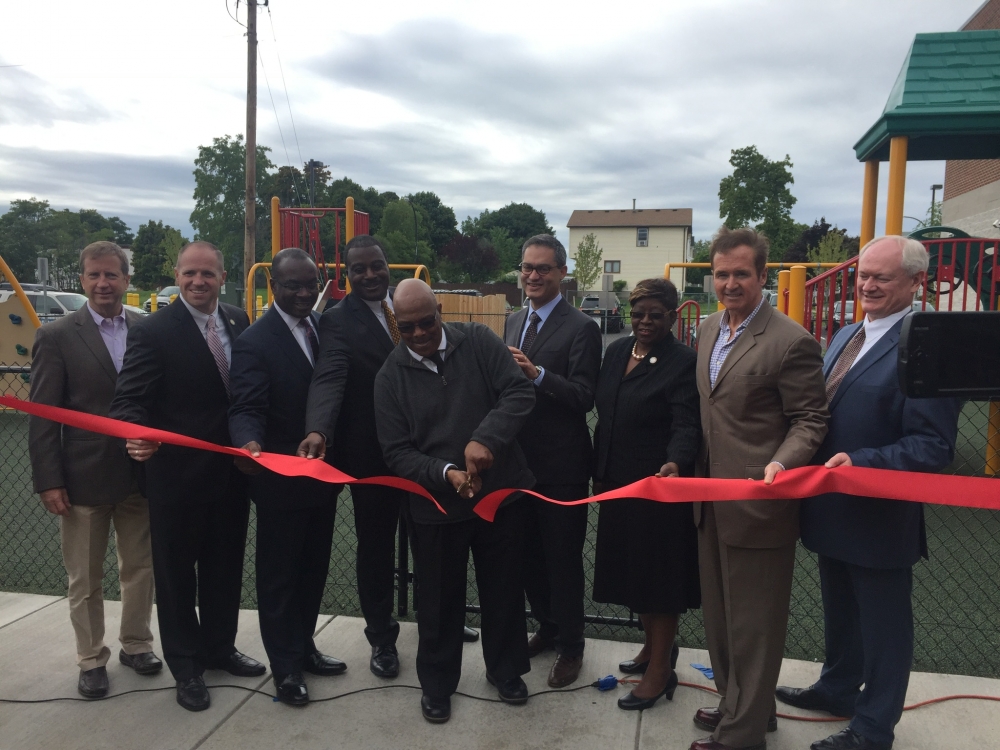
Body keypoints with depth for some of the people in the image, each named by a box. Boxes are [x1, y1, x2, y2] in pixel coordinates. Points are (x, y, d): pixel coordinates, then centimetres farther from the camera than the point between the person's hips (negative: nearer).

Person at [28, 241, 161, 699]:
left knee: (140, 567, 15)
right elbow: (42, 416, -5)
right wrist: (49, 481, -10)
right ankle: (91, 659, 29)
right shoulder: (57, 337, -4)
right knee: (85, 579, 12)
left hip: (141, 473, 2)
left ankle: (135, 644, 34)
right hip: (84, 477, -2)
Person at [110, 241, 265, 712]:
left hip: (232, 472, 5)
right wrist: (137, 436, -34)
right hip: (177, 475, -5)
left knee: (225, 567, 19)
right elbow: (131, 399, -15)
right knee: (176, 573, 11)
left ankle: (219, 647, 39)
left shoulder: (239, 323, 4)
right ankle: (185, 665, 29)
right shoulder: (153, 332, -12)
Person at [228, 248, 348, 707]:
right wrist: (250, 443, -44)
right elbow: (246, 408, -23)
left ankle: (303, 647, 37)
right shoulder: (255, 342, -15)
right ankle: (286, 666, 24)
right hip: (281, 479, -6)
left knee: (314, 567, 19)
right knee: (279, 574, 9)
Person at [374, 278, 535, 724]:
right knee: (439, 598, 14)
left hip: (500, 490, 1)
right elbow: (397, 452, -7)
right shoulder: (390, 376, -5)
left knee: (503, 586, 17)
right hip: (435, 504, 0)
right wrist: (446, 473, -24)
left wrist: (486, 438, -31)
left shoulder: (479, 342, -6)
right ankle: (436, 682, 36)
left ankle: (505, 668, 40)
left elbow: (520, 392, -15)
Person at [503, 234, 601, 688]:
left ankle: (570, 646, 25)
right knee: (529, 553, 18)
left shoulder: (581, 328, -11)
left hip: (561, 466, -6)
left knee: (563, 558, 6)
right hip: (519, 459, 7)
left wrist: (537, 374, -30)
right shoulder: (513, 322, 11)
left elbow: (584, 397, -19)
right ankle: (547, 627, 38)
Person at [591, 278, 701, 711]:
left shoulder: (684, 363, -13)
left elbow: (686, 426, -21)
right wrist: (599, 473, 14)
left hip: (660, 485, -7)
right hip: (620, 483, 7)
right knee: (633, 568, 17)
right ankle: (653, 646, 37)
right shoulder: (617, 351, 7)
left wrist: (675, 464, -40)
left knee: (660, 573, 4)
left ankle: (660, 669, 18)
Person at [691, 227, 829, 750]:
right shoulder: (708, 329, 8)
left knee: (752, 623, 8)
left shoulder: (791, 341, -16)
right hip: (712, 500, 8)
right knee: (719, 613, 22)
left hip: (758, 504, -8)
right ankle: (737, 702, 42)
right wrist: (698, 470, 13)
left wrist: (781, 463, -29)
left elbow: (810, 420, -12)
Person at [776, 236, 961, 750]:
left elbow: (934, 446, -23)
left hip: (880, 514, -8)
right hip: (834, 508, 8)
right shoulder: (846, 337, 9)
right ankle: (838, 688, 47)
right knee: (839, 611, 25)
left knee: (882, 625, 12)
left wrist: (861, 462, -32)